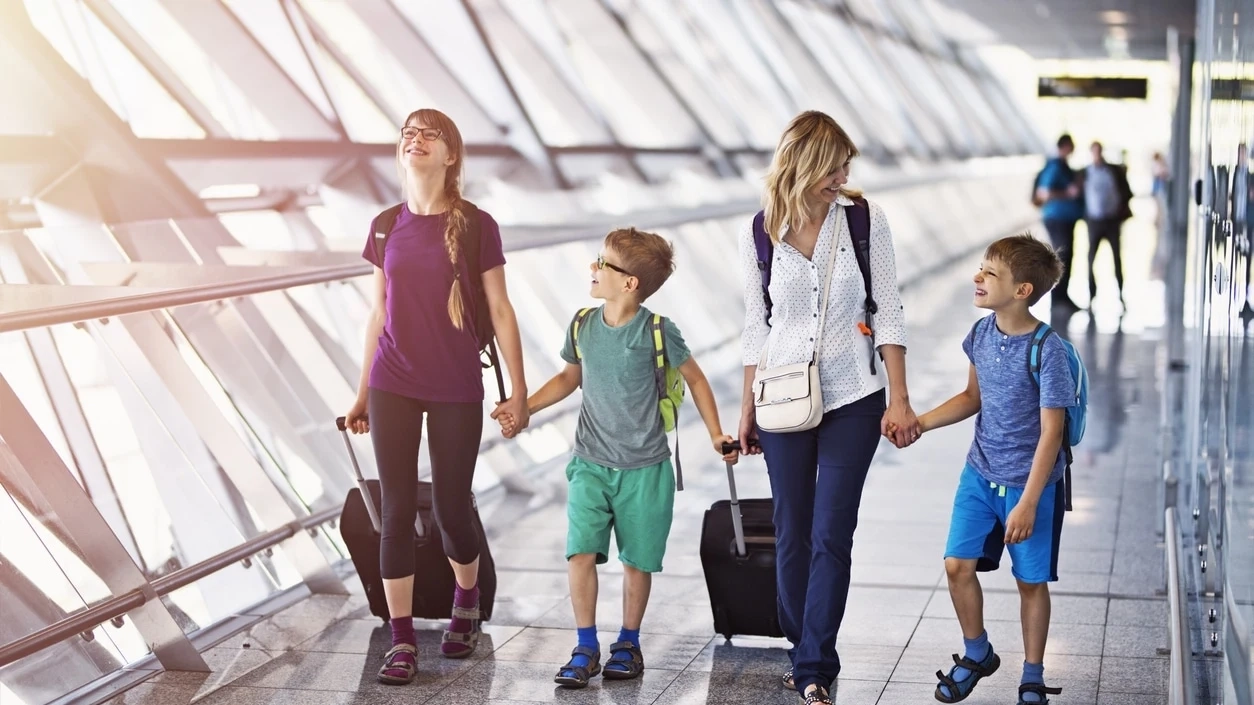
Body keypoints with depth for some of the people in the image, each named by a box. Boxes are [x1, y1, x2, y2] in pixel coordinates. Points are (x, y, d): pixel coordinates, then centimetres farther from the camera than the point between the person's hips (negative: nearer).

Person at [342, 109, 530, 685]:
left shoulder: (475, 225, -5)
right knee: (397, 510, 1)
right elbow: (379, 312, 11)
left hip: (457, 389, -2)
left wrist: (519, 390, -3)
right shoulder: (387, 227, 4)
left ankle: (466, 604, 35)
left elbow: (500, 310, -2)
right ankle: (402, 641, 10)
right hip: (393, 387, 3)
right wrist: (362, 392, 13)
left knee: (451, 508, 5)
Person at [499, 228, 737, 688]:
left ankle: (628, 643, 26)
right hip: (590, 464, 3)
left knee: (637, 560, 7)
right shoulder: (582, 326, 0)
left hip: (644, 469, -2)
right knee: (580, 552, -9)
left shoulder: (656, 331, -12)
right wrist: (522, 408, 8)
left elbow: (694, 379, 2)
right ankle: (586, 648, 4)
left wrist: (716, 435, 0)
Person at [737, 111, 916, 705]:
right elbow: (756, 327, 7)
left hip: (852, 399, -1)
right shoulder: (759, 233, -2)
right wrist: (747, 409, 10)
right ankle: (805, 652, 24)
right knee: (792, 536, 8)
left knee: (831, 535, -4)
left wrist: (899, 400, -7)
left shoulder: (865, 219, -6)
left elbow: (889, 312, -3)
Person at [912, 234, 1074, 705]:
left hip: (1029, 483, -5)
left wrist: (1027, 503, -20)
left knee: (1031, 581, 7)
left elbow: (1051, 433, -19)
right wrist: (921, 423, -1)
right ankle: (977, 654, 25)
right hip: (980, 473, 5)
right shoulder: (982, 333, -2)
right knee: (958, 565, 1)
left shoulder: (1047, 350, -21)